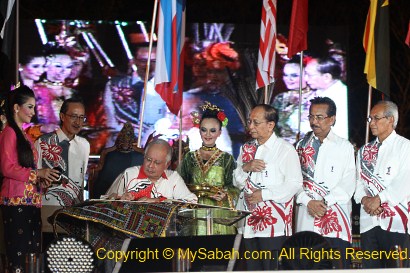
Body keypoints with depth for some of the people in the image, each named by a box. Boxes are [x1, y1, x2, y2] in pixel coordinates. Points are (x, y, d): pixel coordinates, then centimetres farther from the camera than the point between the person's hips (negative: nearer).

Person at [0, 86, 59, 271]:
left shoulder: (23, 135, 19)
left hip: (30, 199, 9)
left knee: (30, 249, 5)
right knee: (17, 249, -8)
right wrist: (38, 173, -13)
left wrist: (41, 178, 4)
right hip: (16, 200, -9)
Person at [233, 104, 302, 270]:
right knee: (252, 267, 10)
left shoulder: (285, 149, -5)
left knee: (272, 268, -5)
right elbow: (237, 182, 15)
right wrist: (245, 168, -6)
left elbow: (294, 184, -11)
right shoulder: (247, 149, 15)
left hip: (274, 223, -6)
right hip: (249, 222, 6)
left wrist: (264, 194, -15)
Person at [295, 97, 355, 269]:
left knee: (338, 264, -6)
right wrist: (308, 202, -10)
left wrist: (325, 203, -11)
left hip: (336, 217, -2)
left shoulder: (344, 147, 6)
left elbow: (348, 183, -2)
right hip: (306, 216, 2)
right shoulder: (302, 146, 13)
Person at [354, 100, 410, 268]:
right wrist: (364, 199, -7)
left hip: (396, 222, -5)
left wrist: (378, 198, -15)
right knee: (370, 266, 4)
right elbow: (359, 180, 13)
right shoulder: (364, 151, 20)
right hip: (369, 220, 5)